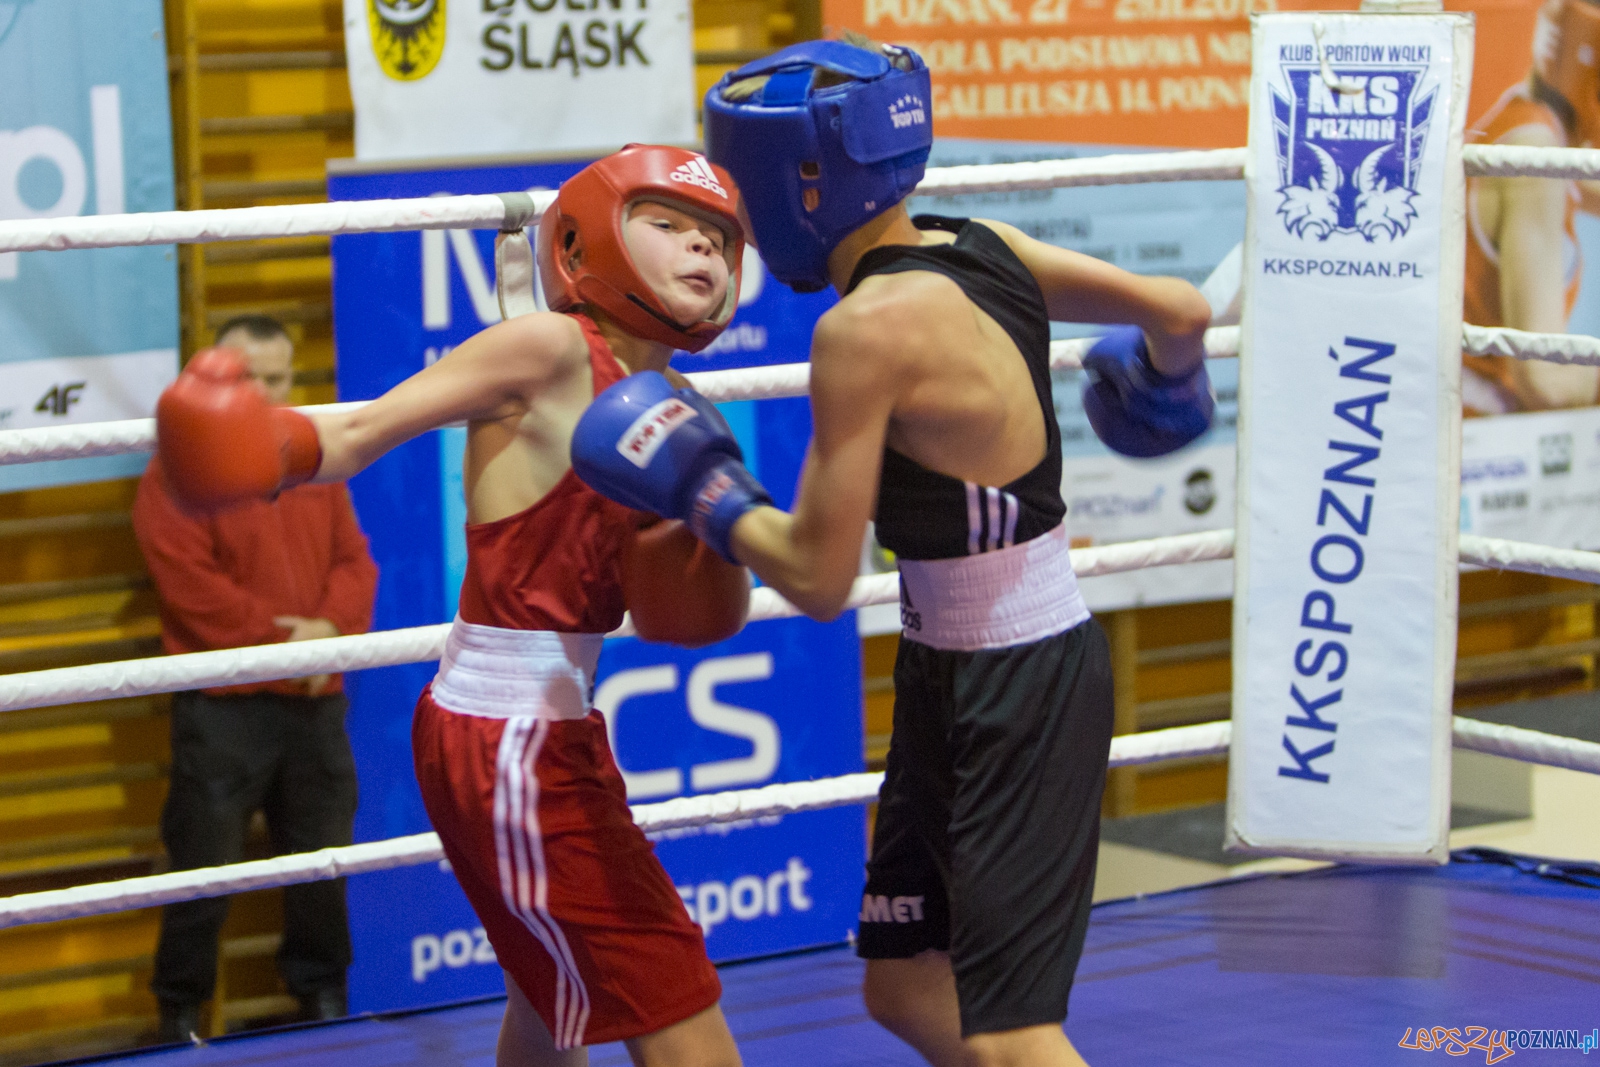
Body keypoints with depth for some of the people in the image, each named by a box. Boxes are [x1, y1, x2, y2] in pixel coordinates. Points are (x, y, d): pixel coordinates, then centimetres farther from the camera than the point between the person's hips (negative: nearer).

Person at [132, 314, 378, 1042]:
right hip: (223, 707, -5)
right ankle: (180, 1008, 12)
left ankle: (321, 989, 28)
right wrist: (277, 641, -16)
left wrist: (331, 627, -12)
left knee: (321, 857, 13)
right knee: (205, 862, -2)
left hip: (315, 699, 5)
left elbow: (354, 560, 8)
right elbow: (190, 584, -14)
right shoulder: (178, 471, -6)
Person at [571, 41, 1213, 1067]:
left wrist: (704, 490, -3)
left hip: (1021, 697, -9)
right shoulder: (986, 249, 0)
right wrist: (1165, 374, 30)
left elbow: (819, 577, -19)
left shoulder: (868, 328, -23)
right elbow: (1181, 312, 8)